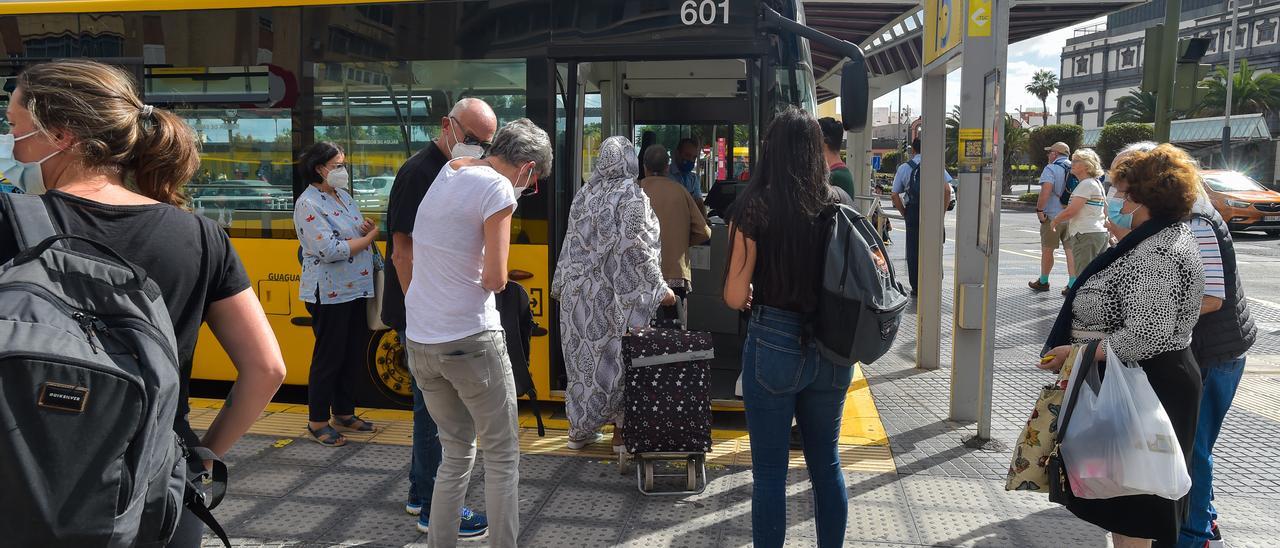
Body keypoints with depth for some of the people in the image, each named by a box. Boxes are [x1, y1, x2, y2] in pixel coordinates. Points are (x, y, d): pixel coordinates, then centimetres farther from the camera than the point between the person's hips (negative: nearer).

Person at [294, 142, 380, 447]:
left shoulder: (342, 196, 12)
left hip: (356, 290, 8)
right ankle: (318, 422, 15)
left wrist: (367, 229, -3)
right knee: (329, 357, 1)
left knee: (353, 354, 14)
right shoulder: (308, 204, -14)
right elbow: (330, 250, -22)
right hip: (329, 294, -8)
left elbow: (356, 234, 21)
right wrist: (371, 236, -17)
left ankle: (344, 413, 28)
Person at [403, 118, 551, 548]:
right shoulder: (497, 187, -11)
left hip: (419, 340, 7)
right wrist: (495, 277, 6)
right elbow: (494, 280, -14)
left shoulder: (446, 172, 12)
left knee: (456, 453, 18)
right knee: (503, 456, 8)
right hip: (470, 340, -7)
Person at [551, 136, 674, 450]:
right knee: (619, 359, 3)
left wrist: (561, 284, 20)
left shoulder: (584, 194, 8)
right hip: (617, 293, -5)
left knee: (585, 356, 11)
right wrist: (659, 288, -8)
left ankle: (580, 430, 19)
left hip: (580, 290, 6)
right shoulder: (631, 195, -10)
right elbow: (636, 247, -15)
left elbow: (573, 243, 12)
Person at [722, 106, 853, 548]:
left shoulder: (754, 210, -12)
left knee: (770, 471, 9)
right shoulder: (837, 208, -1)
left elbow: (735, 297, -11)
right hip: (831, 350, 4)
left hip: (774, 345, -4)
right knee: (827, 463, 20)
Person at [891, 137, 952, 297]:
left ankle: (916, 288, 10)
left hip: (913, 213, 0)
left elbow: (895, 195, 1)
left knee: (913, 252, 7)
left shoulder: (904, 168, 5)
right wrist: (942, 213, 2)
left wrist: (904, 214, 8)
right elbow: (947, 191, -6)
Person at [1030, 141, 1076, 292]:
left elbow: (1046, 190, -23)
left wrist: (1039, 209, -17)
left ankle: (1043, 282, 20)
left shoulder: (1051, 169, -10)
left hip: (1053, 216, -6)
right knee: (1070, 250, 5)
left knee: (1047, 250, 8)